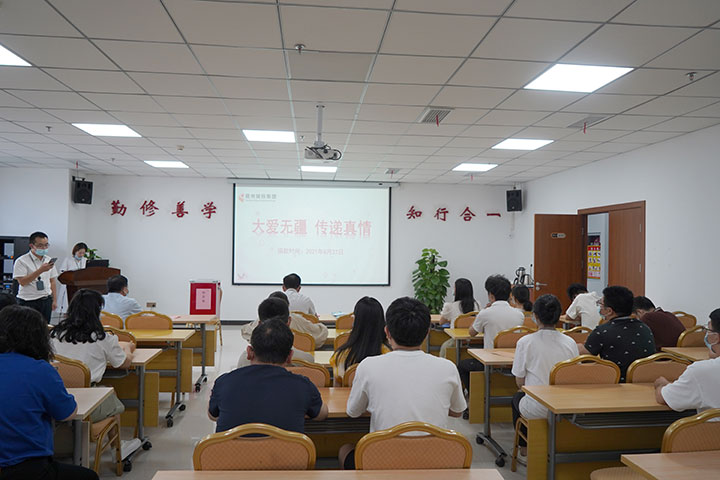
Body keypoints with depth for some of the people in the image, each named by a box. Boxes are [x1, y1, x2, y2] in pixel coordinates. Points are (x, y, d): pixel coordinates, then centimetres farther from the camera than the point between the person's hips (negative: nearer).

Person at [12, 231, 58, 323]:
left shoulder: (49, 260, 11)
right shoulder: (21, 261, -5)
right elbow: (22, 282, -16)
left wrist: (55, 300, 7)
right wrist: (40, 270, -23)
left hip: (46, 301, 5)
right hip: (28, 302, -5)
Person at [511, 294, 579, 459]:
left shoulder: (525, 342, -13)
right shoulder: (570, 342, -5)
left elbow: (520, 382, -6)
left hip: (536, 410, -3)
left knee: (516, 397, 30)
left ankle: (524, 447, 42)